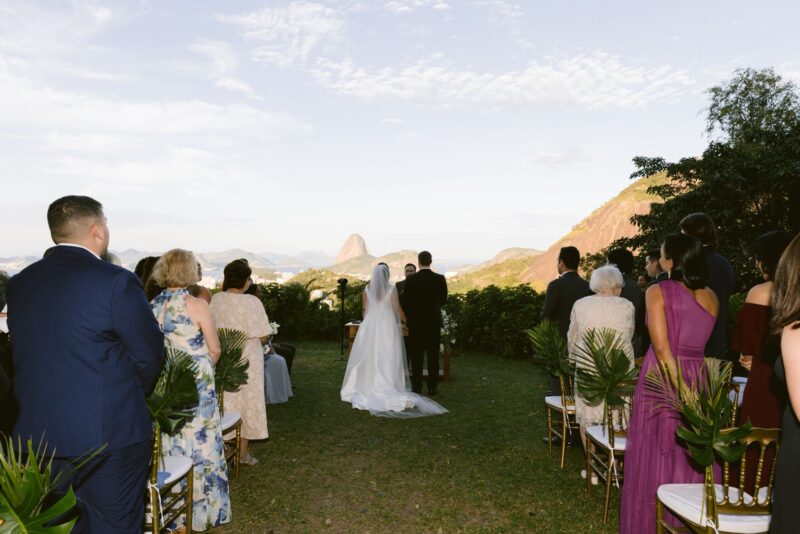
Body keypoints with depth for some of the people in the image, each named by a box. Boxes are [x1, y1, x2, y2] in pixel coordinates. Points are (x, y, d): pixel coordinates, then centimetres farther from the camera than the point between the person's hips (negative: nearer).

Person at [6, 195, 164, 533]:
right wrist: (134, 394, 10)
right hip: (109, 432, -6)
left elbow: (21, 353, 10)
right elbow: (149, 353, -10)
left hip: (38, 433, 6)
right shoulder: (117, 281, -16)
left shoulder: (19, 283, 3)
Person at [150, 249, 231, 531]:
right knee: (199, 446, 8)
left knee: (170, 447, 15)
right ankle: (199, 512, 18)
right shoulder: (197, 305, -13)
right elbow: (214, 350, -8)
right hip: (195, 388, -5)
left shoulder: (151, 306, 0)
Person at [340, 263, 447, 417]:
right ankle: (389, 390, -2)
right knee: (388, 359, 1)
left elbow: (365, 309, 7)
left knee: (369, 358, 9)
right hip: (388, 326, -2)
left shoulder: (367, 288, 2)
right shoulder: (391, 288, -7)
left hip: (370, 326, 3)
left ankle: (367, 388, 12)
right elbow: (397, 309, -5)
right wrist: (407, 321, 12)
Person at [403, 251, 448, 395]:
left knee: (417, 356, 6)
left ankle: (416, 387, 9)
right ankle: (432, 387, 10)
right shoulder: (440, 279, -6)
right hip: (434, 322, 1)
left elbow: (406, 301, -1)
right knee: (433, 356, 7)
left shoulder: (411, 280, -8)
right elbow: (443, 300, 6)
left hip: (416, 322, -1)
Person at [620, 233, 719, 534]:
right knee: (691, 457, 15)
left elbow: (662, 346, -17)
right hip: (697, 379, 5)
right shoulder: (711, 298, 5)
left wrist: (676, 386, -15)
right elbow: (700, 340, 12)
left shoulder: (658, 292, -11)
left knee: (656, 455, 7)